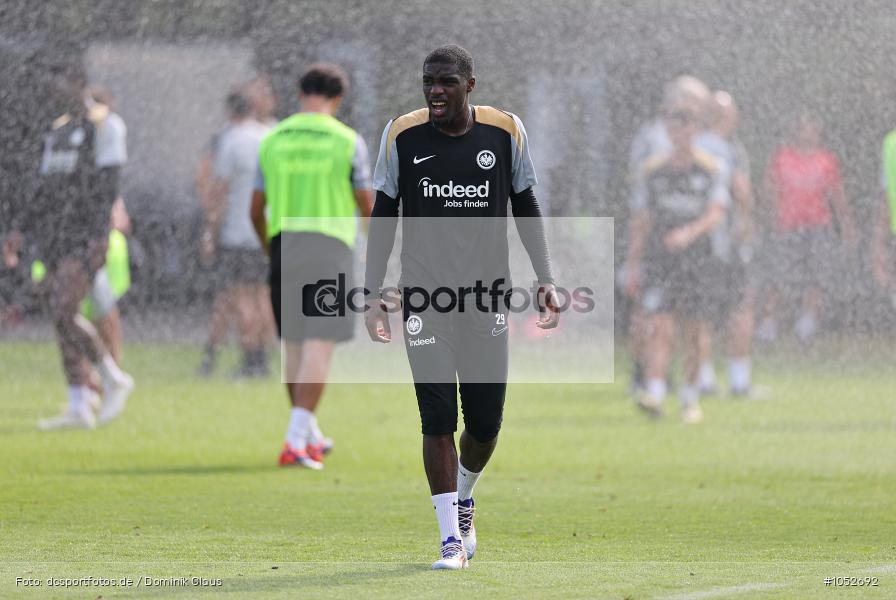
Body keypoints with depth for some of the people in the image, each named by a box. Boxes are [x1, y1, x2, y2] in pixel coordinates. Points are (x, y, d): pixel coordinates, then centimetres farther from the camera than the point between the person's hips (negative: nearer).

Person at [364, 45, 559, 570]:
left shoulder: (506, 132, -1)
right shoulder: (402, 135, -2)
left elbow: (527, 208, 10)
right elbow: (384, 217, 5)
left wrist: (546, 279, 4)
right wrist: (374, 294, 0)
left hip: (487, 294, 1)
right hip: (425, 296, -1)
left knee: (485, 421, 3)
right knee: (438, 421, -8)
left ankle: (463, 499, 34)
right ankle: (452, 537, -2)